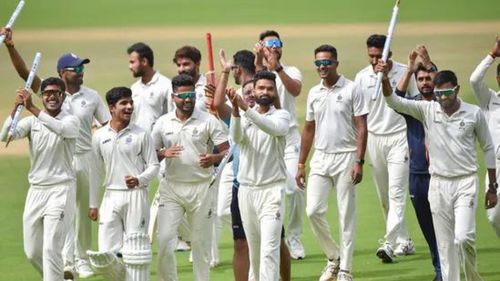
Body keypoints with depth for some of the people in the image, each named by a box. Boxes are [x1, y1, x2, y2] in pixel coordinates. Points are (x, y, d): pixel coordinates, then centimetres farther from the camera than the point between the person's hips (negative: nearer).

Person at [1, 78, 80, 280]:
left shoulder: (71, 121, -3)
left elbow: (61, 129, -28)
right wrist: (16, 108, -26)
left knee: (51, 249, -15)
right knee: (32, 252, 10)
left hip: (60, 189, -5)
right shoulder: (32, 121, 6)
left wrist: (32, 108, -34)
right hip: (36, 190, 5)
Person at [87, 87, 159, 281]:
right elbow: (96, 172, 13)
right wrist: (92, 204, 12)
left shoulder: (141, 135, -2)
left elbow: (154, 166, 1)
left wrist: (139, 180, -19)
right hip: (111, 197, 3)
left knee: (136, 249, -1)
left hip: (136, 196, -3)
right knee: (106, 252, -2)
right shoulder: (100, 137, 7)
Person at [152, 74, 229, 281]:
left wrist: (213, 159, -24)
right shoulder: (163, 123, 6)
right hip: (171, 187, 1)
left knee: (200, 241, 5)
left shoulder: (208, 121, 0)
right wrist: (164, 153, -12)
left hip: (200, 187, -1)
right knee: (164, 238, -9)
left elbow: (227, 151, -2)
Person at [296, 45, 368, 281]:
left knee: (346, 215, 0)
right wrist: (301, 164, 13)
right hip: (320, 158, 5)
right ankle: (333, 257, 16)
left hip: (345, 157, -5)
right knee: (313, 210, -3)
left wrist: (359, 161, -15)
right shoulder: (314, 93, 10)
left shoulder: (351, 90, -6)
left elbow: (361, 128, -8)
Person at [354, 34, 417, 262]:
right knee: (384, 197, 8)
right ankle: (404, 241, 21)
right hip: (374, 138, 3)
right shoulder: (362, 77, 2)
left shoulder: (404, 73, -3)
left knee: (396, 192, -14)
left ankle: (390, 244, -21)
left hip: (399, 137, -3)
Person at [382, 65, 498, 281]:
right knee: (445, 244, 4)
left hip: (466, 182, -2)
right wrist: (384, 79, -30)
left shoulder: (474, 113, -2)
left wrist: (492, 187, 7)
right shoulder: (427, 110, 0)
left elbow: (488, 149, 7)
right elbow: (394, 101, -11)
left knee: (463, 237, -15)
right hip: (438, 184, 2)